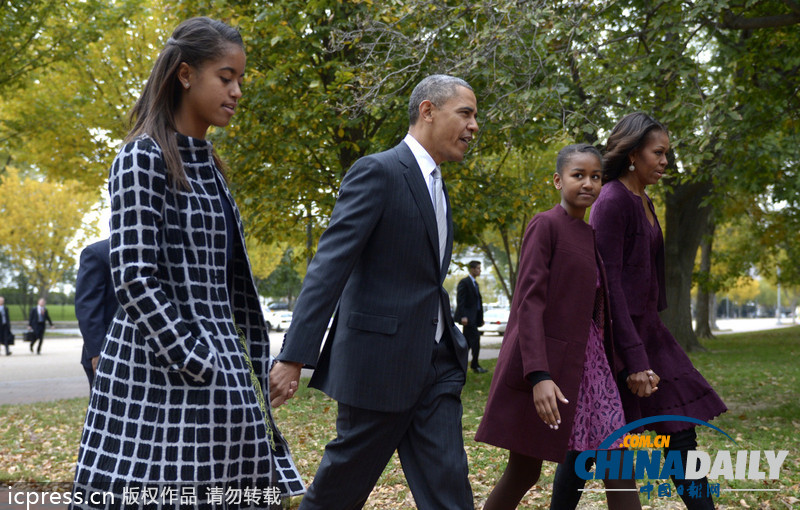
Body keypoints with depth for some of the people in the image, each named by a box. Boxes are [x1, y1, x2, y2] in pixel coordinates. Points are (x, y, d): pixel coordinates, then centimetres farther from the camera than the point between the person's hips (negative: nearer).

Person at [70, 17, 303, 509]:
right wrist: (198, 366, -16)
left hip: (217, 359, 8)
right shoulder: (143, 158, -9)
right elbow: (134, 278, -16)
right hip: (161, 370, -8)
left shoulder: (207, 163, 15)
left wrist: (250, 367, 11)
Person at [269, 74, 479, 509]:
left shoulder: (436, 188, 16)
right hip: (379, 359, -8)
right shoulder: (377, 172, -11)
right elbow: (329, 266, -18)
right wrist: (294, 355, -24)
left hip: (435, 364, 8)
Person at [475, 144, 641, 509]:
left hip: (587, 363, 7)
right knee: (523, 473, 1)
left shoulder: (590, 236, 16)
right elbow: (529, 302, -15)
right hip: (546, 366, -7)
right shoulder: (545, 225, -6)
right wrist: (539, 376, -24)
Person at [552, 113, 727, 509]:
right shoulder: (612, 202, -14)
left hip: (645, 328, 9)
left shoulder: (642, 202, 14)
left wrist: (644, 347, 19)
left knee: (680, 430, 6)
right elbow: (609, 283, -20)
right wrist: (634, 358, -23)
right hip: (618, 332, -9)